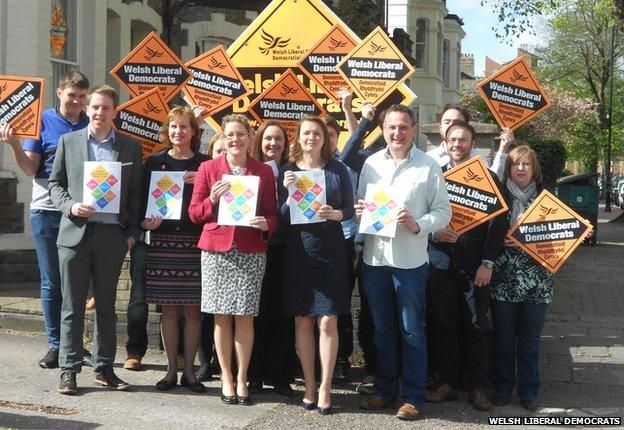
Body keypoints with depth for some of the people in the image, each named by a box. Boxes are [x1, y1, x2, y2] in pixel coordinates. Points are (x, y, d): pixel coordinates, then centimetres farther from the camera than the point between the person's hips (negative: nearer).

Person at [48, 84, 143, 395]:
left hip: (112, 235, 1)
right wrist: (70, 206, -10)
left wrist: (132, 233, 1)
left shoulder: (130, 147, 8)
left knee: (107, 305, 9)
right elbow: (55, 183, 9)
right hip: (75, 232, -1)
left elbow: (135, 192, 9)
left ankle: (104, 368, 18)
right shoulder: (69, 141, 8)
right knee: (72, 305, 2)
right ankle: (69, 369, 9)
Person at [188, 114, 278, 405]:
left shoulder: (264, 171, 8)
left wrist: (266, 224, -12)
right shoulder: (208, 168, 6)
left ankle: (242, 379, 12)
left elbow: (273, 213, 10)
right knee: (221, 315, 2)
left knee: (244, 315, 0)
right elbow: (194, 213, 6)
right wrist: (212, 199, -12)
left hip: (251, 250, 0)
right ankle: (226, 379, 14)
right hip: (216, 249, 0)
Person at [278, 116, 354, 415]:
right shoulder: (288, 171, 6)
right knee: (303, 321, 7)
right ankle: (309, 385, 18)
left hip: (330, 252, -1)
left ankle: (325, 388, 5)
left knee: (328, 322, -4)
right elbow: (281, 216, 3)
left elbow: (350, 209, 5)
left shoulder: (337, 170, 4)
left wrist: (335, 213, -16)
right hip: (298, 252, 1)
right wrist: (289, 193, -15)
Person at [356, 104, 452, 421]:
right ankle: (385, 390, 28)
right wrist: (358, 211, -8)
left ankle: (413, 397, 14)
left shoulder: (428, 166, -3)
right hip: (374, 256, 4)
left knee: (412, 331, 4)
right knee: (381, 329, 14)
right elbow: (359, 204, 14)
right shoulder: (371, 163, 7)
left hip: (409, 260, -4)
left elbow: (443, 212, -3)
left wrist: (418, 225, -19)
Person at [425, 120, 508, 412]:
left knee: (476, 327, 3)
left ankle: (477, 387, 12)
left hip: (475, 265, -2)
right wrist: (434, 232, -12)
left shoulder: (488, 178, 2)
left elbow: (498, 222, -2)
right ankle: (448, 383, 17)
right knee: (444, 325, 6)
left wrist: (488, 263, -8)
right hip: (441, 263, 2)